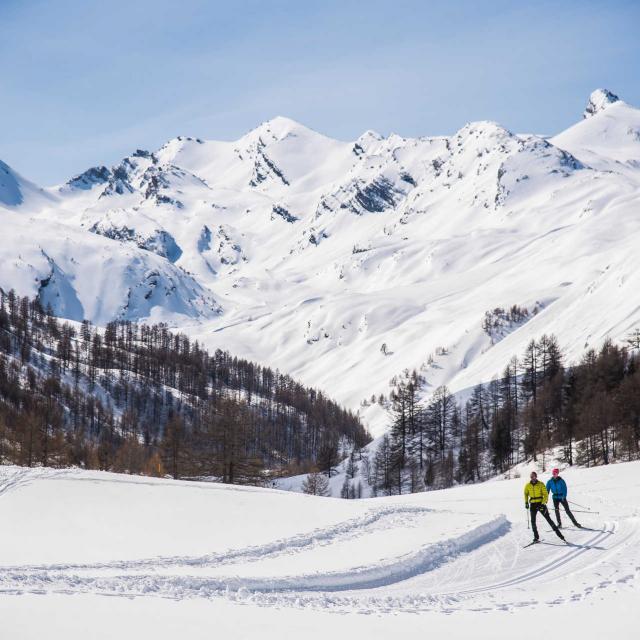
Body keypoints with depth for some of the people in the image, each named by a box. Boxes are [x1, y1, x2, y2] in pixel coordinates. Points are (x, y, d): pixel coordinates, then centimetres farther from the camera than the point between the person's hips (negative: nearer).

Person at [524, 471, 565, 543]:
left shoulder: (541, 484, -5)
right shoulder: (528, 485, 4)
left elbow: (545, 495, -5)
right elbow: (526, 494, 20)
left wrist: (543, 503, -16)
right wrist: (526, 502, 9)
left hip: (541, 504, -3)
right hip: (533, 505, 3)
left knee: (548, 519, -5)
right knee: (533, 521, -4)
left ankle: (559, 534, -2)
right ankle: (536, 537, 6)